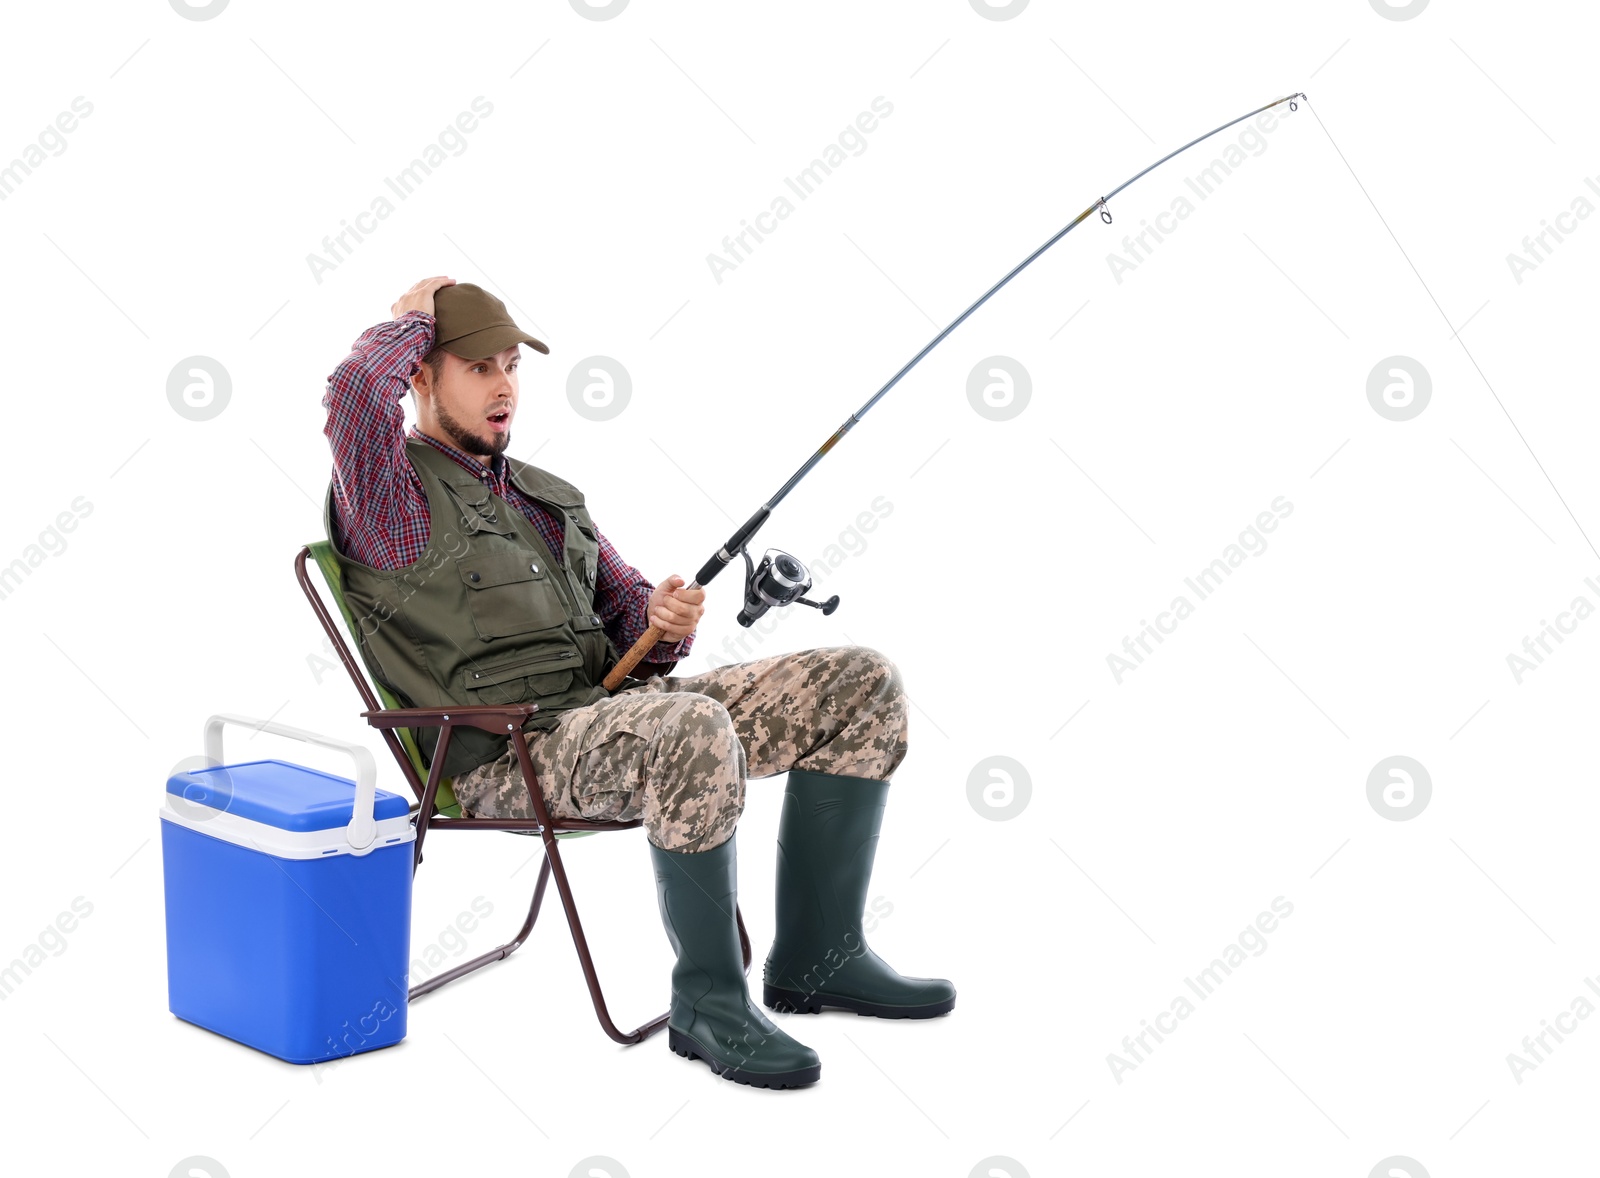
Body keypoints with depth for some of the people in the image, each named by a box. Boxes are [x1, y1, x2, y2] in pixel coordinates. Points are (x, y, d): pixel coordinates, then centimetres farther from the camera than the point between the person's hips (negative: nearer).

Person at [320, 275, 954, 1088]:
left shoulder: (550, 497, 25)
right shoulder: (389, 496, 0)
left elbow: (626, 612, 23)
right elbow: (355, 391, -22)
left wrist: (666, 617, -3)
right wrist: (413, 318, -1)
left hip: (617, 709, 8)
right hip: (508, 759, -8)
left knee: (859, 684, -5)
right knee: (694, 730, -40)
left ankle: (815, 958, 1)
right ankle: (709, 1000, -21)